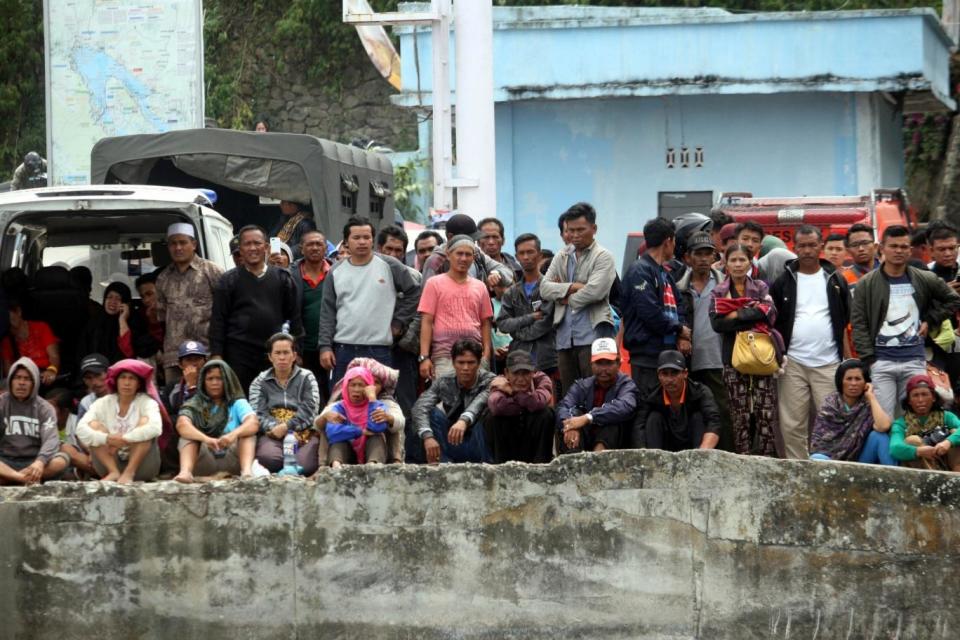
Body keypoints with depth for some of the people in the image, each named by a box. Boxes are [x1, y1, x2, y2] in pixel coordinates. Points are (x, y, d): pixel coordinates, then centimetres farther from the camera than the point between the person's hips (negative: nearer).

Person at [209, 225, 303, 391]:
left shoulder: (283, 278, 10)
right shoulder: (229, 281, 5)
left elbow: (294, 316, 13)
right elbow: (218, 320, 2)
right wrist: (217, 355, -5)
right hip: (239, 355, -2)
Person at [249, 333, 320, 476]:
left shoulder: (306, 378, 16)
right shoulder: (260, 382, 17)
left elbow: (309, 410, 0)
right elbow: (258, 413, 0)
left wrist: (286, 426, -14)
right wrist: (276, 428, -18)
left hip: (304, 433, 0)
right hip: (272, 434, 0)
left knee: (304, 465, -32)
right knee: (269, 459, -36)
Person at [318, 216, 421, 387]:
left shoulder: (390, 267, 2)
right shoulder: (336, 272, 8)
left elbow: (414, 292, 8)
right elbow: (327, 312, 7)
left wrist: (398, 322, 2)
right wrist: (325, 346, -1)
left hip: (379, 350, -2)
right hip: (343, 350, 2)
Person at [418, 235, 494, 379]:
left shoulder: (480, 287, 14)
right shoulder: (434, 284, 4)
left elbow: (485, 324, 17)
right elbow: (426, 322, 0)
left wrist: (486, 355, 6)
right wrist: (424, 357, -7)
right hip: (444, 356, -3)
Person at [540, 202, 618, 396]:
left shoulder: (603, 257, 0)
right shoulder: (562, 256, 17)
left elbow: (595, 291, -15)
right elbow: (544, 288, 5)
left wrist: (566, 298, -2)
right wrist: (573, 287, -9)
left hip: (592, 334, -6)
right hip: (565, 336, 6)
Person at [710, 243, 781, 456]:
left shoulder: (760, 287, 14)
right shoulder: (718, 293, 11)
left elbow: (770, 313, -5)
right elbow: (717, 323, -6)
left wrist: (738, 315, -10)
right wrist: (753, 316, -8)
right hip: (734, 357, 0)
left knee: (766, 412, -7)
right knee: (740, 415, -4)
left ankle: (767, 456, -6)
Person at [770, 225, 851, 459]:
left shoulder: (835, 280, 9)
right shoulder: (783, 282, 8)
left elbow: (845, 323, 10)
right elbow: (773, 323, 9)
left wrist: (849, 360, 3)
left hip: (828, 363, 0)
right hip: (793, 363, 0)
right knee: (792, 426, -1)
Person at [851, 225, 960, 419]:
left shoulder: (925, 280, 6)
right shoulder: (867, 284, 1)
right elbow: (858, 324, -1)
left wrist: (930, 321, 8)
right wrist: (869, 358, -10)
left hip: (915, 361, 2)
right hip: (881, 362, -2)